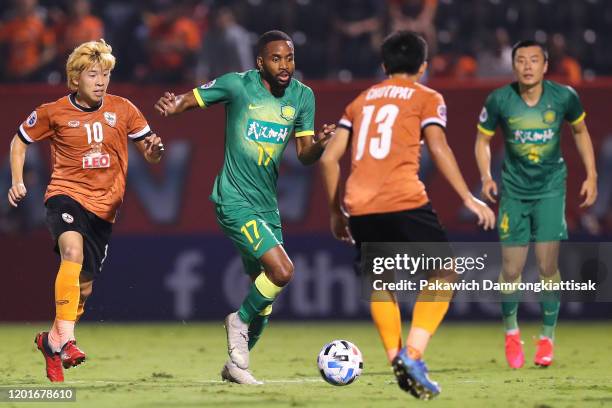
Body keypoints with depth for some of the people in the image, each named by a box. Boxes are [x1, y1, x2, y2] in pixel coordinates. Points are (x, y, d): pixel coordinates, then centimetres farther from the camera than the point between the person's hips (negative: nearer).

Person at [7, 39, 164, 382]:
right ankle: (65, 339, -41)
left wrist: (154, 149, -19)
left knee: (84, 289, 8)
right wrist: (17, 182, 2)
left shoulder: (122, 109, 3)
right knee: (73, 252, -33)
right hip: (67, 195, -3)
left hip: (104, 206, 3)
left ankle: (52, 340, 33)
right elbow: (20, 141, 14)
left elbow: (150, 152, 5)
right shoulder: (53, 113, -1)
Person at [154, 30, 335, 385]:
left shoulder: (303, 96, 3)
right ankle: (240, 322, 4)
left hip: (268, 205, 6)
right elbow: (192, 99, 0)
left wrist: (319, 145, -20)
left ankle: (236, 365, 28)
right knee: (283, 271, -22)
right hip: (235, 200, -6)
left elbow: (305, 155, 3)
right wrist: (173, 105, -23)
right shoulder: (237, 85, -9)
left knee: (263, 298, 11)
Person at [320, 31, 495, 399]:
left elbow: (329, 157, 18)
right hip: (405, 203, -4)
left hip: (358, 207, 4)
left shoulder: (362, 100, 23)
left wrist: (336, 211, 27)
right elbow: (439, 148, -5)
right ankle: (413, 355, -9)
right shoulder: (426, 98, 10)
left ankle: (397, 359, 6)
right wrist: (468, 198, -4)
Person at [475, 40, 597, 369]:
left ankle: (547, 337, 11)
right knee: (511, 270, -1)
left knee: (547, 266, -7)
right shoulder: (499, 100, -12)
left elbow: (580, 132, 8)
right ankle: (511, 332, 24)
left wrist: (591, 175, 5)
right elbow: (482, 140, 2)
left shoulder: (564, 97, -11)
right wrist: (486, 176, -14)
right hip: (514, 190, 0)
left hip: (550, 189, 0)